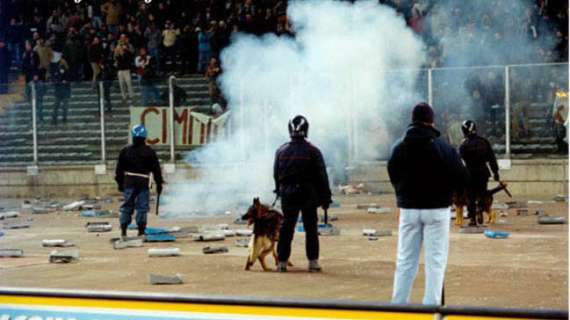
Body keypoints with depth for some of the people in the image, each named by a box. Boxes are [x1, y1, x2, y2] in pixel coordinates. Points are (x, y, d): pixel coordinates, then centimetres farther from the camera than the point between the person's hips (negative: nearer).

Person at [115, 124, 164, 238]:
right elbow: (156, 169, 2)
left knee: (127, 205, 7)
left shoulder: (125, 151, 4)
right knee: (142, 206, 3)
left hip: (129, 182, 2)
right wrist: (159, 184, 9)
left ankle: (123, 230, 2)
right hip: (143, 182, -2)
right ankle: (141, 230, 1)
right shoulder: (149, 152, 0)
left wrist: (120, 182, 16)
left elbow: (119, 169, 8)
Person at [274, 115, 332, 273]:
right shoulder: (312, 151, -8)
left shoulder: (281, 151, 1)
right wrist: (325, 198, -1)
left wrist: (280, 192, 20)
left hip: (287, 195, 2)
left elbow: (276, 175, 8)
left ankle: (282, 262, 9)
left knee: (287, 228, 9)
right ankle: (313, 262, 4)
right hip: (308, 195, -2)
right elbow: (321, 177, -7)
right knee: (311, 229, 5)